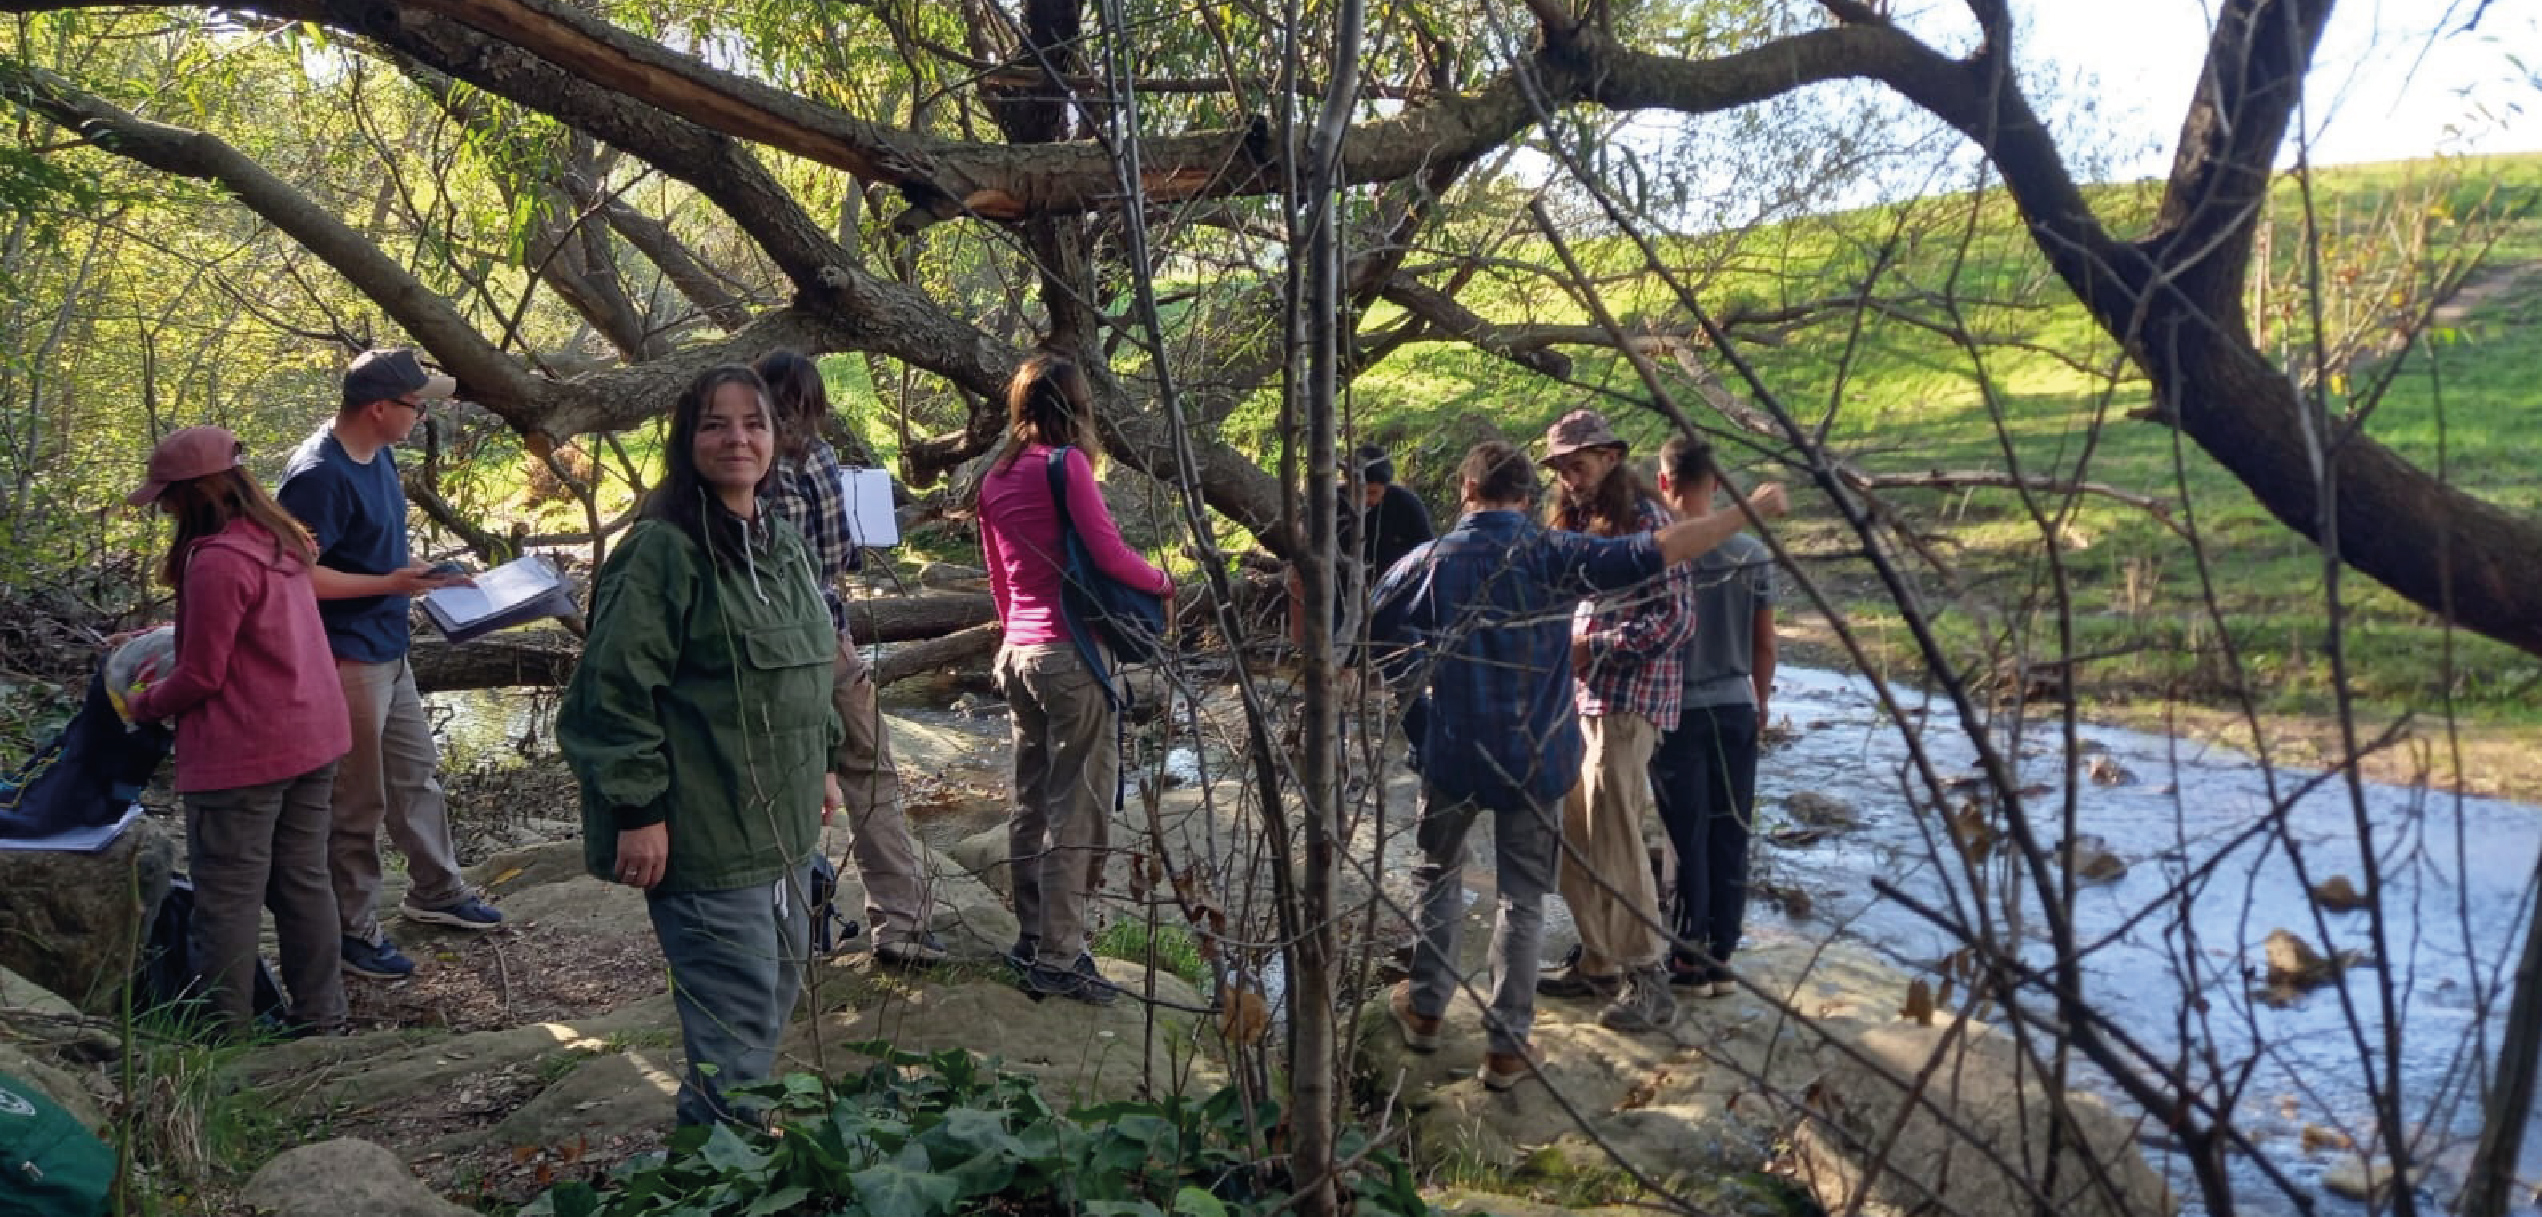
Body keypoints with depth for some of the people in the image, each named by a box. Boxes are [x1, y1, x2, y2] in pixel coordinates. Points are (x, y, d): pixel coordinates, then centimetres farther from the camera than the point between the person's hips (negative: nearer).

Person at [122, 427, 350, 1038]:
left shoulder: (217, 562, -19)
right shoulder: (278, 539, 8)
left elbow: (202, 676, -15)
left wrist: (144, 704, 3)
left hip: (245, 754, -9)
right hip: (313, 738, 9)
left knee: (229, 898, 3)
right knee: (304, 883, 14)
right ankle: (321, 1021, 21)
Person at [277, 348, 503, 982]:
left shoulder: (378, 454, 4)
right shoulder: (318, 475, -23)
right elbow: (296, 574, -25)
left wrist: (424, 574, 7)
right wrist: (390, 584, -25)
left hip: (389, 648, 9)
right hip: (347, 659, -9)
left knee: (416, 774, 21)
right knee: (357, 803, 3)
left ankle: (436, 891, 37)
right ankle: (353, 929, 18)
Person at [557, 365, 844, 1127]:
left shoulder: (783, 545, 11)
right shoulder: (665, 550, -16)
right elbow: (615, 690, -18)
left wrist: (821, 766, 22)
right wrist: (639, 811, -20)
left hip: (784, 824, 9)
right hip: (702, 834, -9)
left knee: (779, 988, 19)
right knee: (740, 1009, -5)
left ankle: (718, 1118, 36)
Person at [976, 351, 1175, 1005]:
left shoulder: (995, 479, 11)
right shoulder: (1066, 463, -11)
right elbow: (1109, 554, -17)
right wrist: (1162, 583, 0)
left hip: (1018, 652, 8)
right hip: (1073, 653, -8)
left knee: (1031, 801, 15)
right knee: (1077, 808, -2)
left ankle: (1033, 939, 25)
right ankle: (1058, 959, 2)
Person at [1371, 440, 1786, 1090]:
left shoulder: (1429, 561, -8)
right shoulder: (1555, 554, -12)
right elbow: (1660, 549, -18)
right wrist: (1753, 508, -10)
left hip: (1453, 751, 1)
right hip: (1535, 756, -1)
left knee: (1438, 875, 23)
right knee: (1522, 898, 11)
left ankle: (1425, 1008, 31)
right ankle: (1506, 1045, 15)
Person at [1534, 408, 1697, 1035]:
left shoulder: (1645, 519, -8)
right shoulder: (1576, 523, 17)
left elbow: (1676, 619, -14)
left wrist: (1593, 647, -16)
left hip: (1627, 701, -8)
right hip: (1577, 699, 8)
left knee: (1612, 840, -10)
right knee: (1574, 838, 10)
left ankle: (1647, 979, -3)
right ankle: (1599, 962, 21)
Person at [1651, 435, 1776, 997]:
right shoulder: (1752, 553, -3)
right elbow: (1766, 643, 3)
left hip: (1677, 712, -3)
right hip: (1736, 709, 3)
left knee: (1688, 841, 6)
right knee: (1730, 839, 11)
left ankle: (1690, 962, 14)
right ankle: (1721, 958, 18)